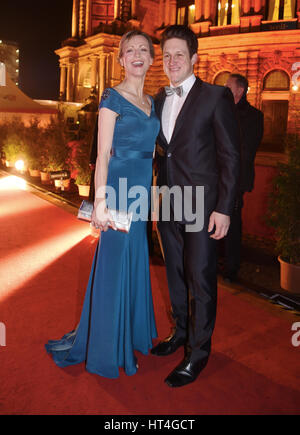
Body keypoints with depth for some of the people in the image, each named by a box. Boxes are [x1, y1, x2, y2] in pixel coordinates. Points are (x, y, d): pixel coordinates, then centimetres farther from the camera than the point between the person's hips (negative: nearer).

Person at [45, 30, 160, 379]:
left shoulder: (151, 102, 15)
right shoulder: (112, 97, -6)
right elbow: (103, 153, -12)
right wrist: (100, 201, -18)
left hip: (142, 191, 7)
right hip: (119, 187, -7)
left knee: (135, 262, 15)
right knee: (115, 262, 0)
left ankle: (130, 334, 35)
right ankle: (108, 349, 18)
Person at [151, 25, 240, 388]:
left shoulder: (216, 97, -6)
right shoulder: (158, 100, 11)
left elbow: (230, 155, -9)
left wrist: (224, 208, -14)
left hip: (202, 206, -5)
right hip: (167, 204, 6)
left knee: (200, 279, 2)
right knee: (176, 273, 17)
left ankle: (198, 351, 19)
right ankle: (180, 331, 37)